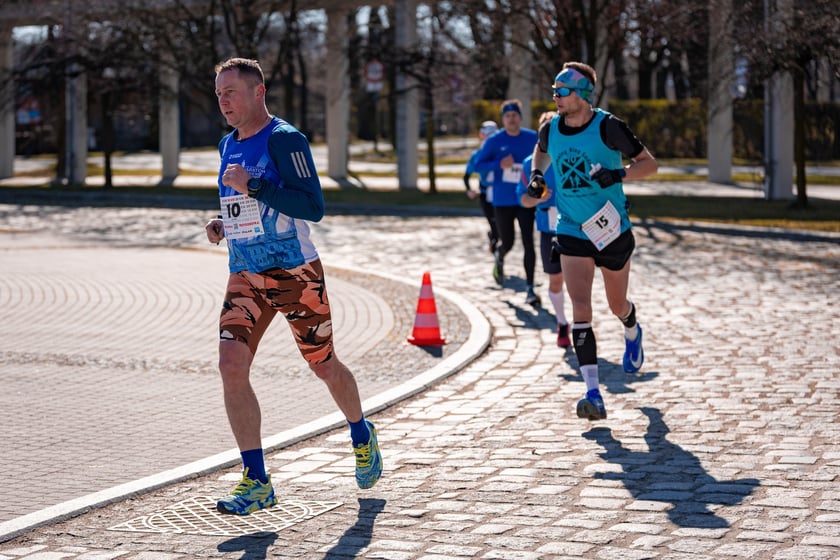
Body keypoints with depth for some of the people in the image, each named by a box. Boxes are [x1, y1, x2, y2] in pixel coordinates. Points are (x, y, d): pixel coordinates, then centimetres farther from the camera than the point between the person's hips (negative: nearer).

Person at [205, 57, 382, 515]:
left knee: (323, 365, 9)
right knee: (231, 365, -13)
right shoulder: (228, 145, 11)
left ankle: (362, 436, 39)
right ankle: (256, 482, -8)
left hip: (295, 274, -6)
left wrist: (254, 186, -27)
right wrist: (222, 224, 7)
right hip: (245, 277, 6)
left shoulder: (284, 139, -12)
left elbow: (313, 207, -22)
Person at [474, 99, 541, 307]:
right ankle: (499, 259, 48)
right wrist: (499, 164, -20)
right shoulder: (494, 141, -4)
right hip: (502, 202, 0)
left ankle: (530, 290, -4)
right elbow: (478, 165, -4)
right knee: (507, 243, 9)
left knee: (528, 244, -8)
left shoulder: (532, 139, 1)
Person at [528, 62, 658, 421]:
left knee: (617, 305, 17)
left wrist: (619, 174, -27)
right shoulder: (551, 130, -1)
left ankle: (632, 335, 56)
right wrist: (537, 174, 5)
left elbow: (649, 164, -9)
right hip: (571, 233, 2)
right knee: (580, 309, -14)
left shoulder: (607, 127, -14)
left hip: (613, 232, -2)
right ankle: (593, 395, -18)